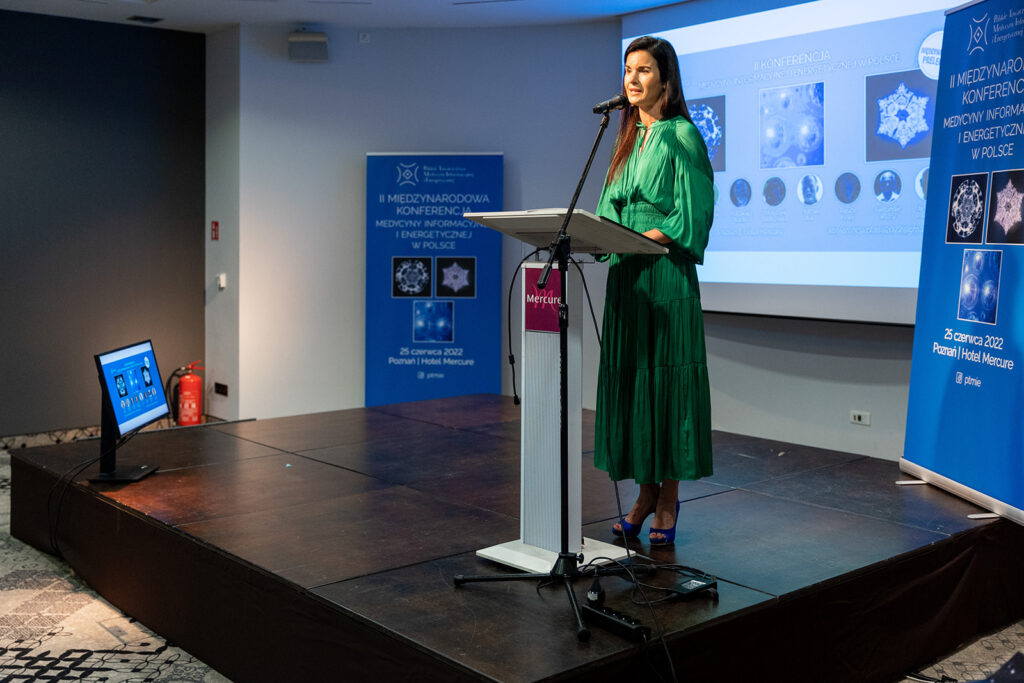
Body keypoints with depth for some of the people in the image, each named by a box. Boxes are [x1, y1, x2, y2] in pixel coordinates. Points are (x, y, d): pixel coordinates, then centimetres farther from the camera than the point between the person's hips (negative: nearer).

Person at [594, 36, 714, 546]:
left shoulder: (681, 135, -3)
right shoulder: (629, 137, 18)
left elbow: (692, 214, -10)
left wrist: (646, 236, -21)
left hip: (666, 273, -7)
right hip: (624, 274, 7)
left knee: (664, 376, -3)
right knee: (627, 375, 6)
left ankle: (669, 497, 7)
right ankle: (645, 492, 16)